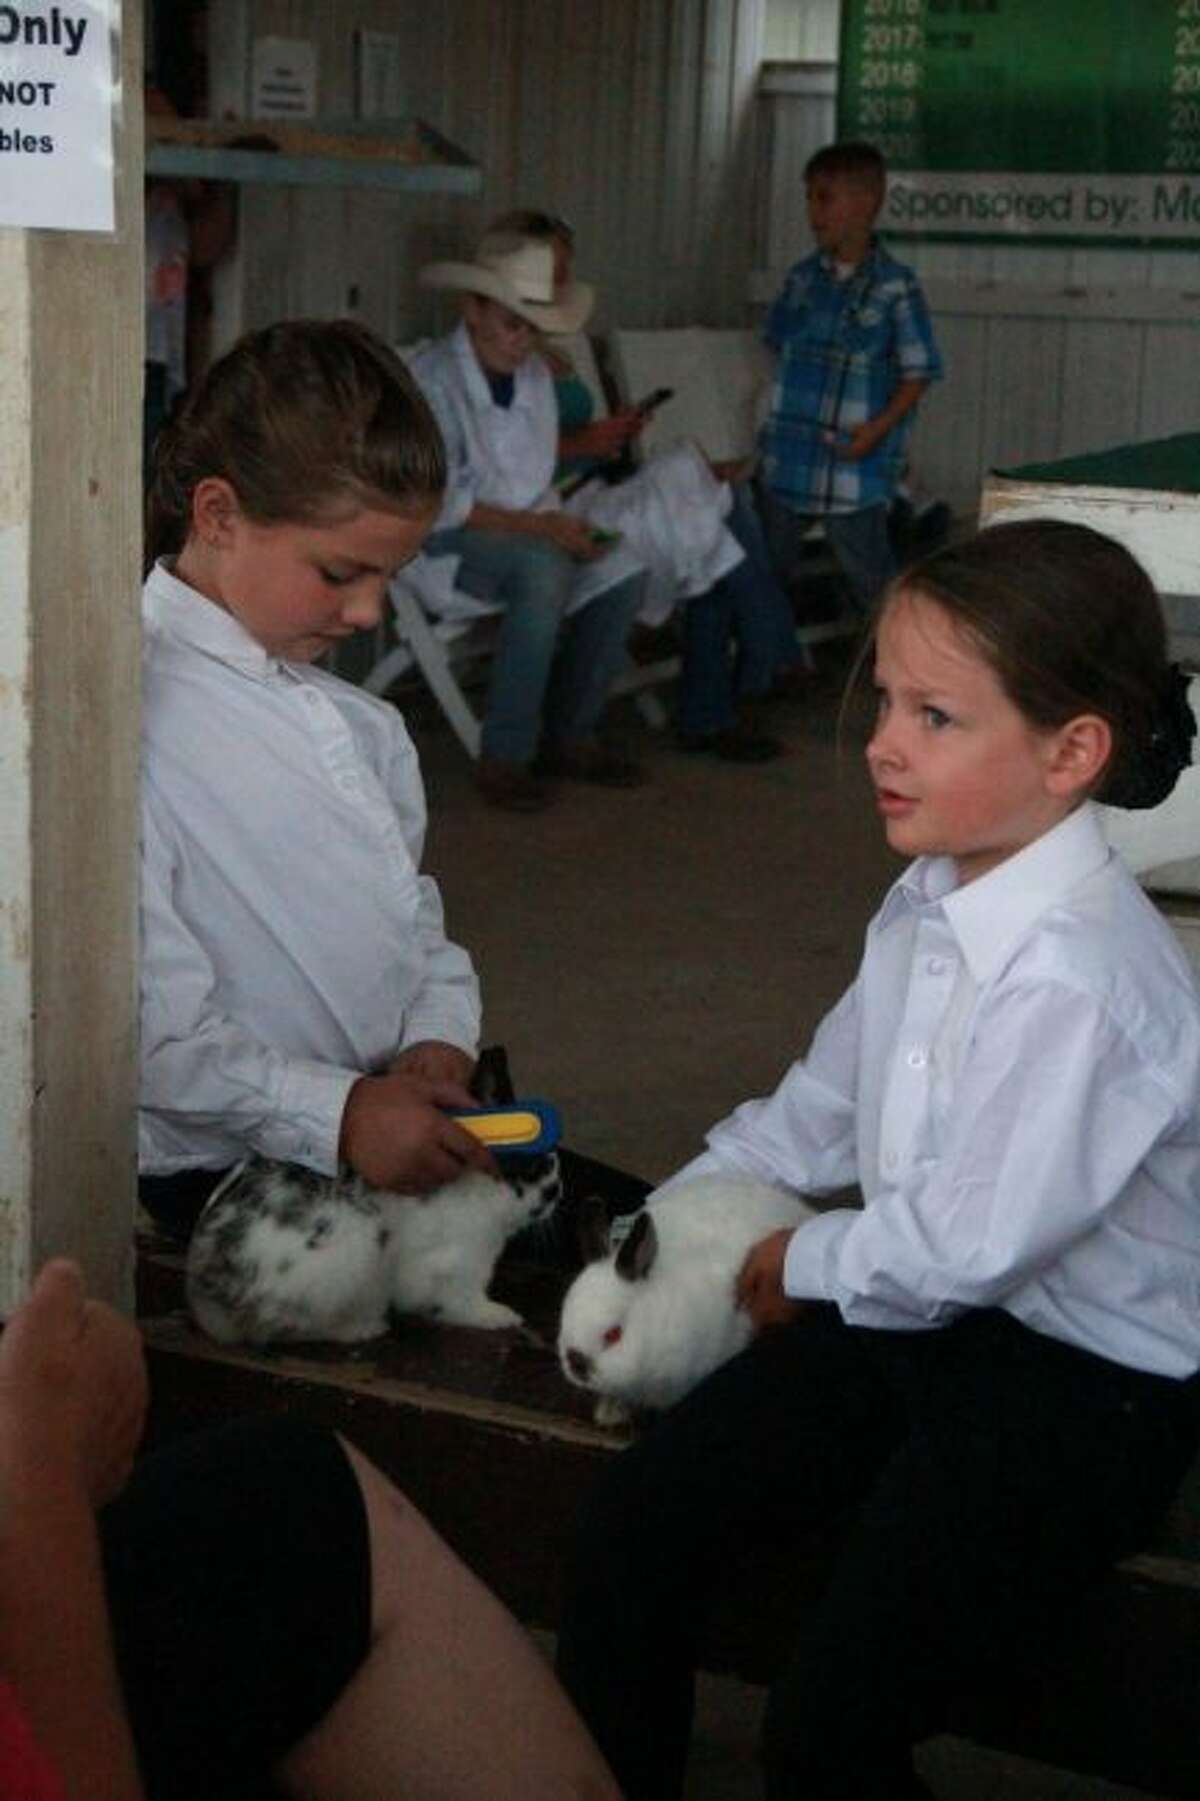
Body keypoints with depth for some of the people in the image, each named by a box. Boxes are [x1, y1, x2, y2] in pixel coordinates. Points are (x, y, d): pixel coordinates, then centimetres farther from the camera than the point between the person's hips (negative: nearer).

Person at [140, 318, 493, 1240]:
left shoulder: (361, 724, 13)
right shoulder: (135, 713, -15)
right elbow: (147, 1023, -19)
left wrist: (439, 1038, 0)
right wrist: (337, 1113, -22)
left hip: (401, 1131, 8)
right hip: (230, 1185, -8)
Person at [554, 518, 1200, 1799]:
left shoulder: (1071, 978, -27)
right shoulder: (930, 904, 3)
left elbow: (972, 1245, -24)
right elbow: (826, 1103, 17)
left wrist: (808, 1263, -6)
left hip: (1080, 1383, -8)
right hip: (910, 1311, 9)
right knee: (626, 1537, -1)